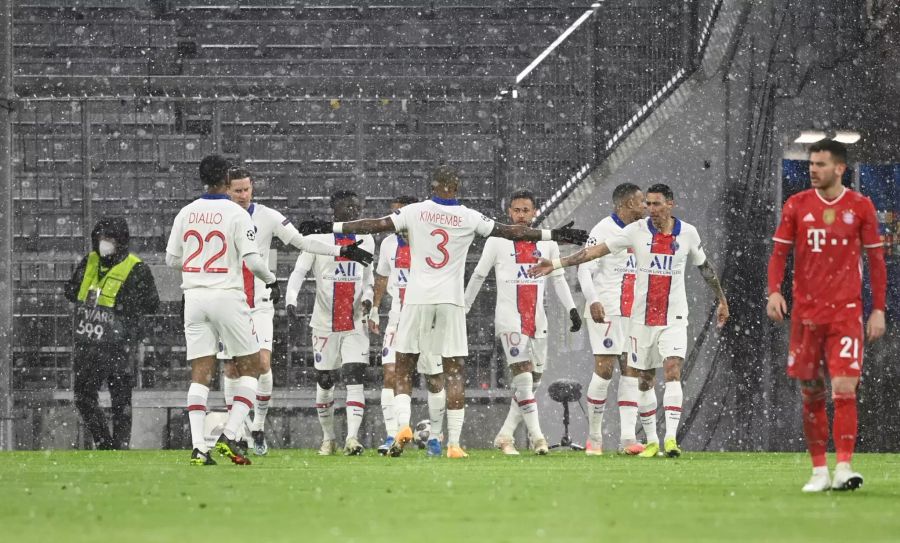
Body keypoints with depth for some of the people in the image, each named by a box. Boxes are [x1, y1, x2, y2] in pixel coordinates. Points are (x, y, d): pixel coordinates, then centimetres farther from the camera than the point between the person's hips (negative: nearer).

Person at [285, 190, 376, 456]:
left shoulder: (366, 241, 9)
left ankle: (352, 437, -21)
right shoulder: (318, 240, -3)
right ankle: (328, 438, 22)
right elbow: (299, 272, -8)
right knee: (324, 381, 6)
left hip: (355, 324, 2)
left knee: (355, 378, -13)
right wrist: (291, 299, -26)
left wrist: (367, 297, -3)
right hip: (325, 322, -2)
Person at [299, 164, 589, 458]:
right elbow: (510, 232, 4)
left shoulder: (415, 212, 0)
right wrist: (553, 235, 12)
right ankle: (454, 443, -2)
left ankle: (403, 423, -14)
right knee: (454, 371, 3)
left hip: (417, 299, 0)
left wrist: (331, 227, 2)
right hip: (451, 301, 0)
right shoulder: (469, 218, 0)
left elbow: (377, 225, -3)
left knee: (403, 368, 9)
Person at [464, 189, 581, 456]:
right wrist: (462, 311, 9)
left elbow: (558, 279, 17)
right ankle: (536, 436, -17)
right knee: (523, 377, -15)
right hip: (509, 319, -5)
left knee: (533, 380, 4)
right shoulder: (498, 241, 0)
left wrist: (572, 309, 7)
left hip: (537, 319, 5)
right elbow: (478, 276, 7)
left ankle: (505, 436, 13)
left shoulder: (546, 242, 10)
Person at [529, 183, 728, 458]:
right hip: (642, 318, 1)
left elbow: (705, 267, 16)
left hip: (674, 318, -1)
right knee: (644, 379, 4)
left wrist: (722, 301, 24)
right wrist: (557, 263, -11)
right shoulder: (637, 230, -3)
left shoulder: (688, 233, 0)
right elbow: (598, 250, -5)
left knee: (672, 371, -16)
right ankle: (650, 440, 12)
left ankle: (671, 437, -19)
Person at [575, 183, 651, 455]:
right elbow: (585, 269, -12)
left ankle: (627, 437, 1)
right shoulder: (604, 230, -8)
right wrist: (593, 301, -24)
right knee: (604, 369, -9)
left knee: (631, 372, 2)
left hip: (633, 312, 7)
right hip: (606, 310, -7)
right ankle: (594, 437, -1)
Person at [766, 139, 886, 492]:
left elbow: (876, 260, 7)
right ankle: (819, 471, 12)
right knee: (811, 393, 5)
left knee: (844, 390, -14)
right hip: (805, 313, 2)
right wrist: (774, 291, -11)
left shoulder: (860, 207, 2)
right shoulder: (797, 206, 6)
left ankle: (844, 469, -16)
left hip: (846, 311, -2)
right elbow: (779, 252, 7)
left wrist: (878, 309, 2)